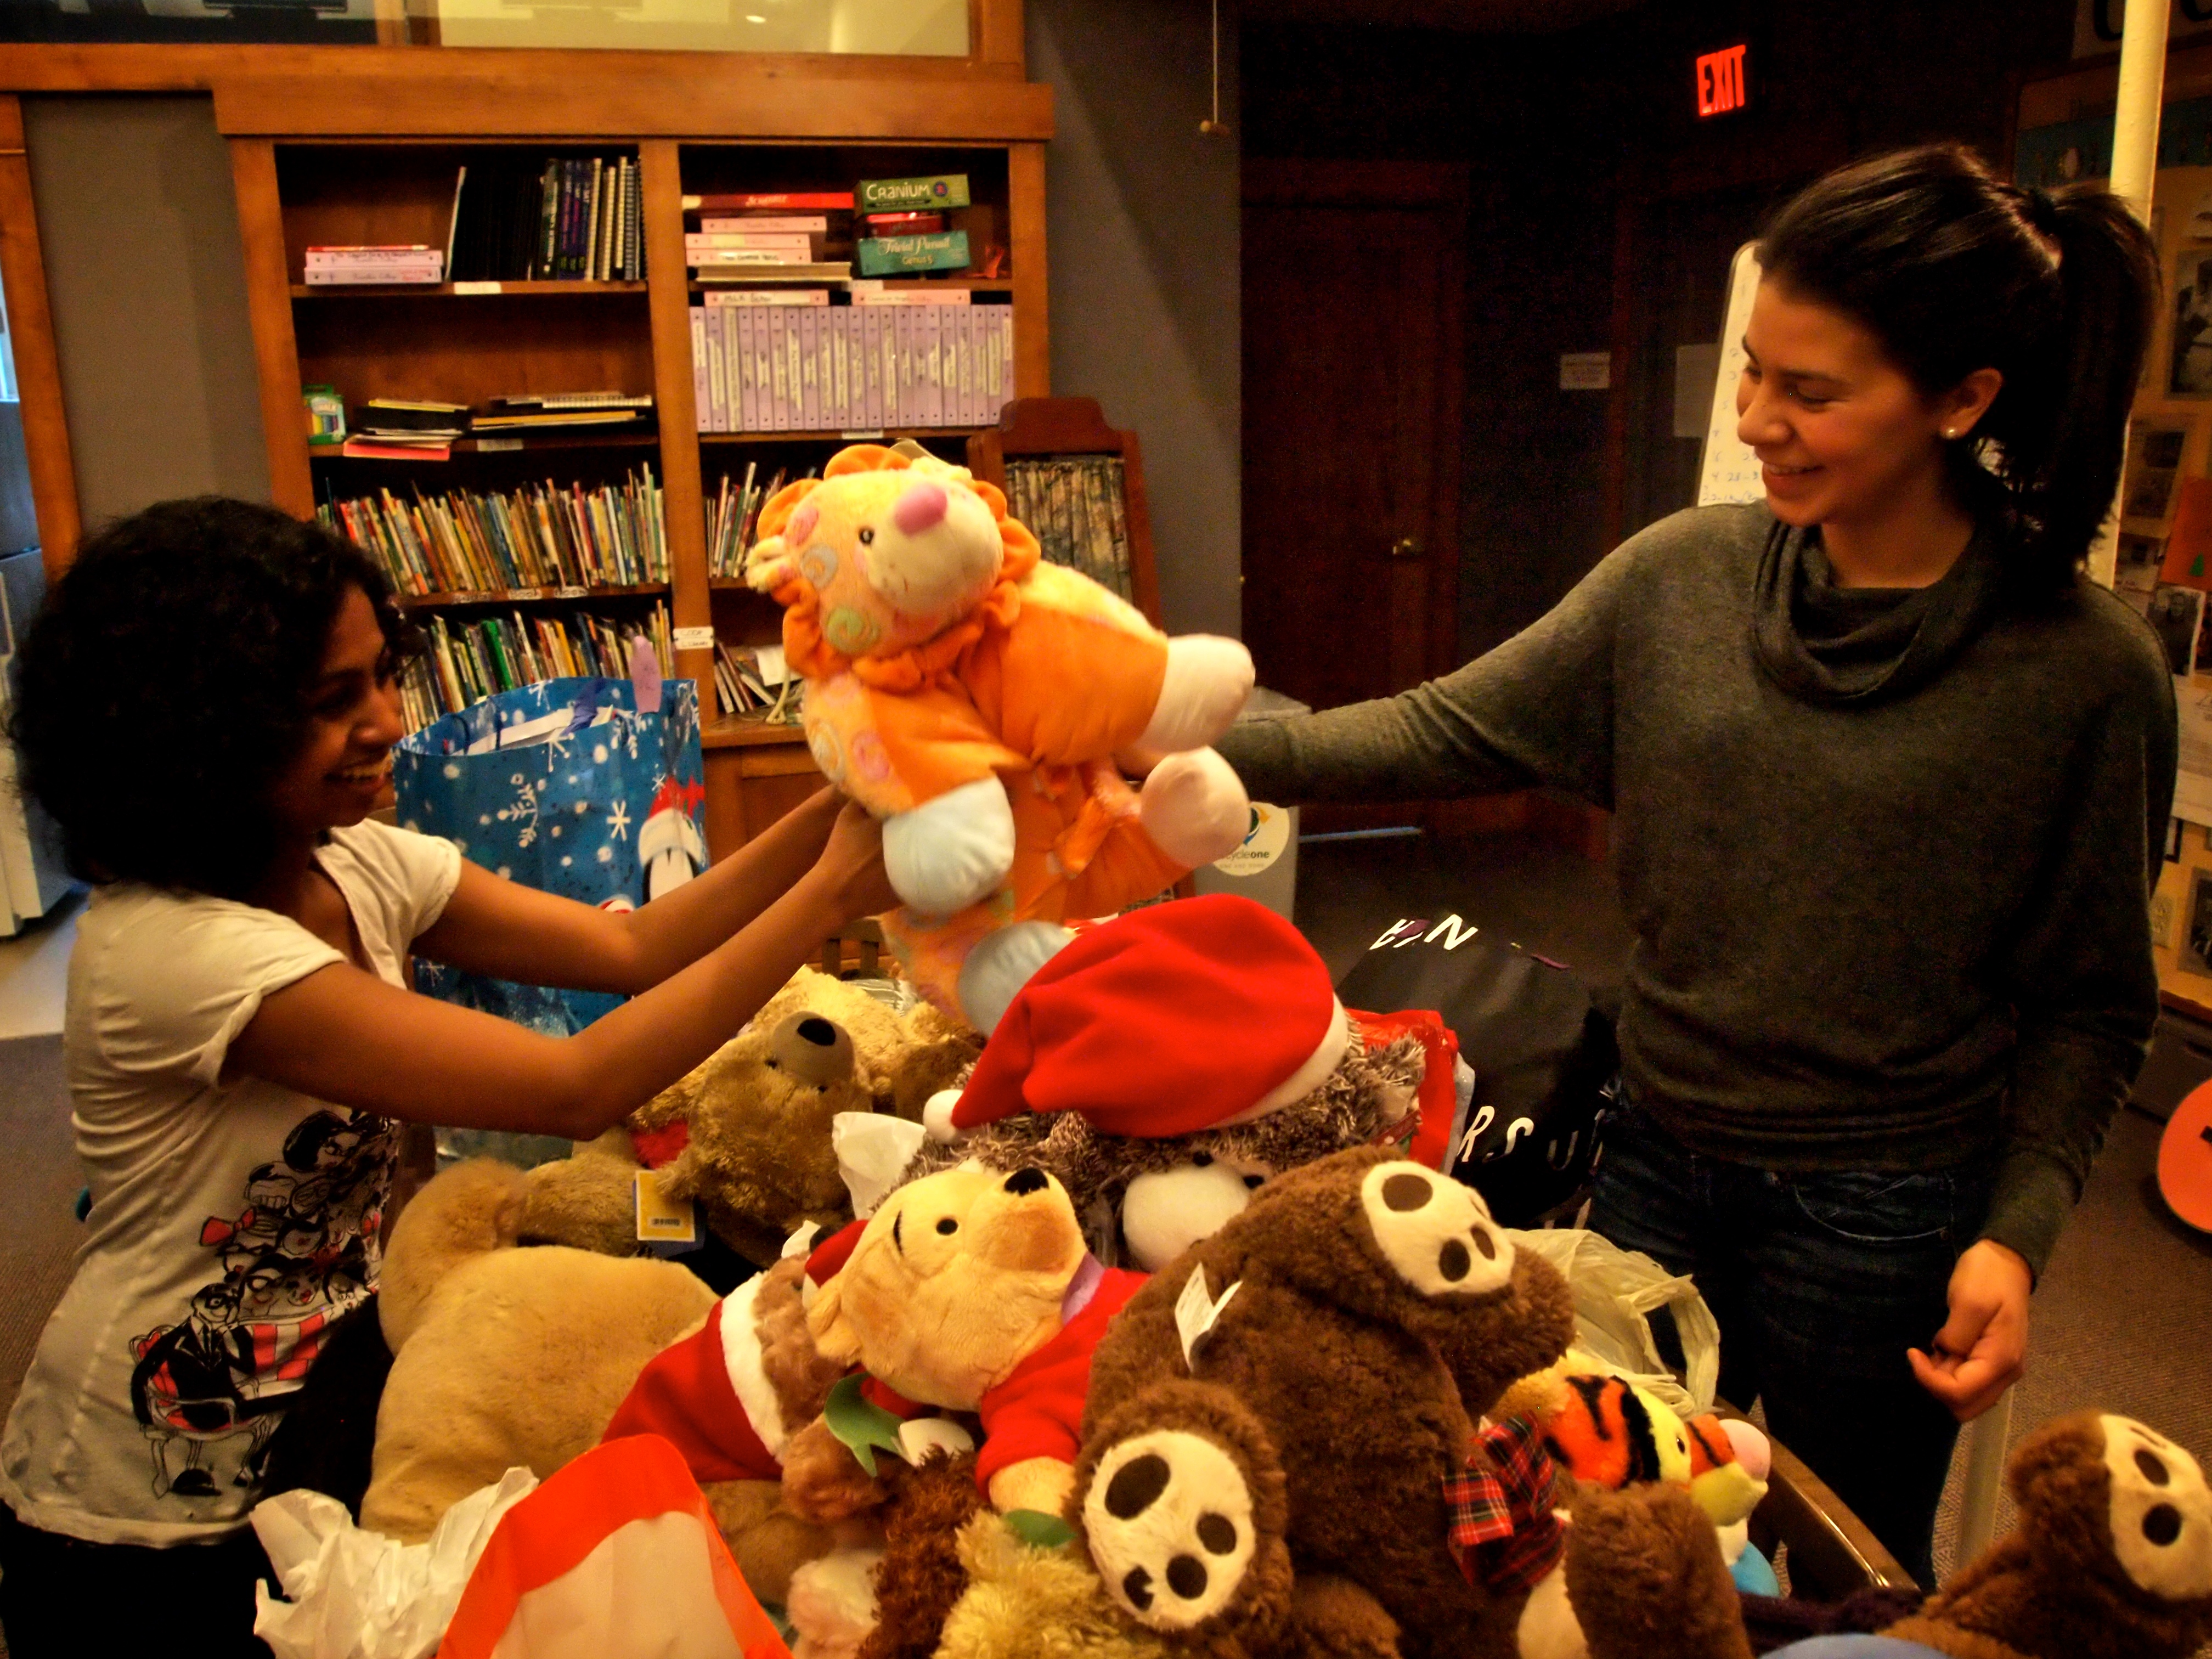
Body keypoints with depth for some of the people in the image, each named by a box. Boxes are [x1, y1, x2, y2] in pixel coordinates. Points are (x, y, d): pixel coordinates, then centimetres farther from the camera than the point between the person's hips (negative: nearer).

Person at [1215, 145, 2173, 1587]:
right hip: (1660, 1165, 4)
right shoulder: (1685, 576, -6)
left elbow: (2093, 1005, -6)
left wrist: (2017, 1235, -15)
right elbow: (1455, 730, -4)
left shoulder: (2084, 669, -15)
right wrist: (1221, 750, -14)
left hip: (1880, 1222, -3)